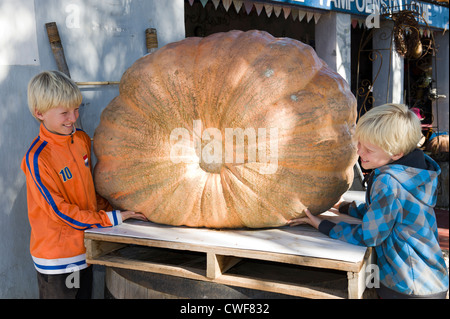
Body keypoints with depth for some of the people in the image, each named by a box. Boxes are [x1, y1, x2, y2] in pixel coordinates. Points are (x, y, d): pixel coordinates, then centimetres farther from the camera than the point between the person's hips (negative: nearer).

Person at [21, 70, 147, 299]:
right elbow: (59, 210, -19)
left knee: (85, 293, 19)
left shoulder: (82, 139, 1)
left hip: (84, 246, 7)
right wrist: (111, 219, -18)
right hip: (57, 255, -6)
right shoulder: (37, 158, -21)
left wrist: (109, 208, -1)